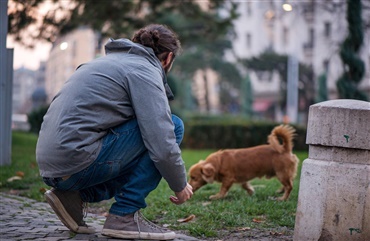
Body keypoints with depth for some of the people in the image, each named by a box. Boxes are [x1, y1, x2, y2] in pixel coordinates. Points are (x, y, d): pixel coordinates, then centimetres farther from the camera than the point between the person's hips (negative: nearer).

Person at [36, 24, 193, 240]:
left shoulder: (112, 60, 24)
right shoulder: (144, 70, -4)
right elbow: (162, 144, -13)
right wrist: (180, 185, 4)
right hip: (78, 162, -10)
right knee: (173, 126, -2)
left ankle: (76, 196, 12)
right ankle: (125, 216, -3)